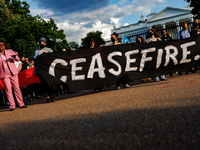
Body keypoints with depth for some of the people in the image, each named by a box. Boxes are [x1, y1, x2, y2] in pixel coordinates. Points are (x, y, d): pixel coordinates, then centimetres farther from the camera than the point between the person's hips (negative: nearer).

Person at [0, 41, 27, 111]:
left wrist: (15, 56, -22)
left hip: (13, 73, 1)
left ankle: (21, 104, 11)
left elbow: (18, 59, 1)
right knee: (8, 90, -5)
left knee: (17, 88, 4)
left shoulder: (10, 51, 5)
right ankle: (12, 106, -2)